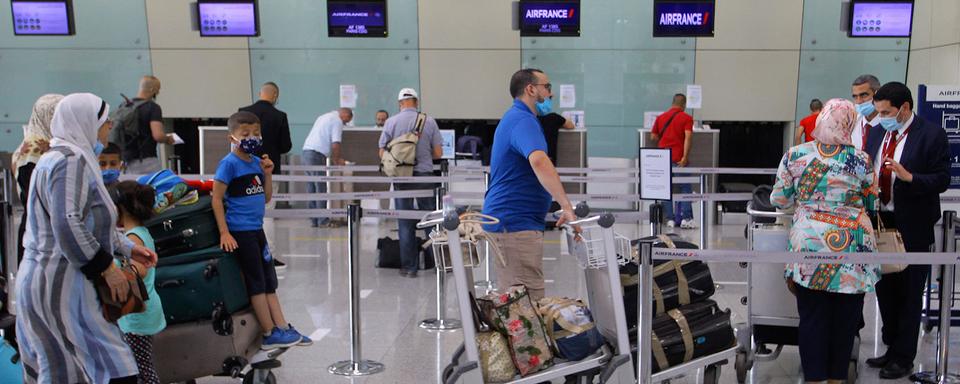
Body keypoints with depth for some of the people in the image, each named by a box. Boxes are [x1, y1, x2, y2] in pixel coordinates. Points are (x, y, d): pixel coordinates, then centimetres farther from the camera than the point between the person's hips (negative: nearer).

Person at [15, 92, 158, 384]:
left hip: (48, 281, 11)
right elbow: (68, 227, -24)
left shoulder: (71, 156, 17)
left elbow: (91, 222, 24)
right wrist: (108, 268, -16)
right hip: (61, 285, -11)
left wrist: (128, 248, 20)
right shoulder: (70, 159, -15)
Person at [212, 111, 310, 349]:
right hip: (240, 231, -7)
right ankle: (270, 334, 8)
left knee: (269, 281, 11)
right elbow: (217, 199, -13)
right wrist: (224, 233, -17)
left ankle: (282, 328, 19)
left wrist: (267, 174, 0)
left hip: (257, 229, 7)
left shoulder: (257, 162, 9)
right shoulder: (229, 163, -11)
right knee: (257, 282, 0)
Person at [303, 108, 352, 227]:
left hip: (306, 151, 9)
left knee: (312, 187, 10)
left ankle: (314, 220, 14)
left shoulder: (324, 117, 25)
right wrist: (337, 160, 2)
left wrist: (334, 158, 23)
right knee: (321, 188, -5)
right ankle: (323, 220, -2)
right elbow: (335, 144, -11)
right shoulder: (337, 121, -3)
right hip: (317, 154, -9)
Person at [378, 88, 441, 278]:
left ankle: (409, 267, 9)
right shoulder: (429, 121, -2)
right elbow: (438, 153, -1)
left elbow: (382, 153, 1)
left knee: (405, 224, 6)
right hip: (424, 176, 0)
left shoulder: (391, 122, -2)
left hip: (401, 177, 0)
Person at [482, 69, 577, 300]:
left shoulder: (513, 118, 18)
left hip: (507, 220, 11)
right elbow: (539, 161, -36)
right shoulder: (523, 121, -16)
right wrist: (566, 206, -39)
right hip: (516, 223, -11)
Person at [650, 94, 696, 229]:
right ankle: (685, 218, -1)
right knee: (685, 188, 5)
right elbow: (688, 137, -15)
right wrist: (685, 157, -19)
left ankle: (670, 219, 8)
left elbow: (653, 137, 12)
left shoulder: (660, 117, 11)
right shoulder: (686, 118, -2)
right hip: (678, 159, -4)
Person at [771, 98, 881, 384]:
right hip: (852, 246, 0)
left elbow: (779, 200, 2)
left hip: (810, 243, 0)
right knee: (846, 317, 13)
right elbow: (872, 206, 7)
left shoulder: (794, 155, -4)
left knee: (812, 317, 8)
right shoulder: (861, 160, -4)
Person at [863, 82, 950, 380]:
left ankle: (904, 358, 16)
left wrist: (909, 177, -27)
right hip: (880, 223, 6)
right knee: (885, 289, 15)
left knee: (909, 294, 4)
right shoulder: (876, 133, 7)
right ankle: (891, 348, 31)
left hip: (912, 228, -6)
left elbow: (942, 180, -13)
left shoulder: (931, 135, -9)